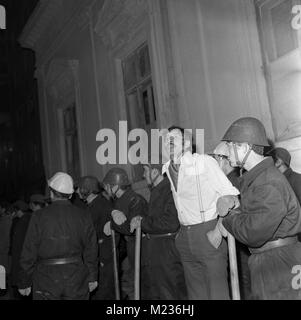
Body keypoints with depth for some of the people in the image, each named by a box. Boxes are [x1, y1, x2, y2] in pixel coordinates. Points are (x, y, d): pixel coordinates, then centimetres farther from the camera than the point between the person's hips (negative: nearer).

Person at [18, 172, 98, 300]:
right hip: (76, 280, 2)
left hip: (47, 278, -2)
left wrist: (24, 283, 5)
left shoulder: (39, 216, -7)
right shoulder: (83, 217, 0)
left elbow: (29, 253, -5)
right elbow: (91, 251, 5)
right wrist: (92, 278, 16)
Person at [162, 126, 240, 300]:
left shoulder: (204, 162, -8)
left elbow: (230, 194, -10)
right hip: (185, 237, 6)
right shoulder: (167, 170, 9)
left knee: (217, 292, -5)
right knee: (196, 292, 14)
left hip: (210, 234, -6)